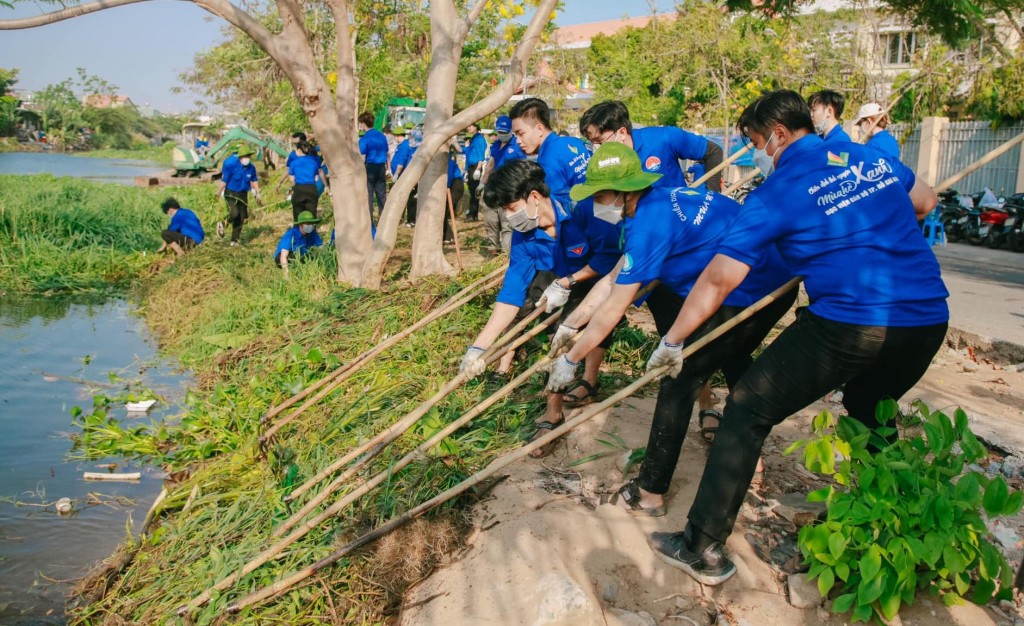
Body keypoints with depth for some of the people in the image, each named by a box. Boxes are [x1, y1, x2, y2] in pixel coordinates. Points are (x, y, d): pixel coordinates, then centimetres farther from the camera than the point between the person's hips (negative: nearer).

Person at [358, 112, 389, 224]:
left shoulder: (364, 139, -12)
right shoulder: (382, 136, 7)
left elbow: (362, 159, -15)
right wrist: (387, 168, 21)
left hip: (369, 168, -5)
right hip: (381, 168, 5)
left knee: (368, 196, 2)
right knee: (382, 195, 10)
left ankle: (369, 222, 3)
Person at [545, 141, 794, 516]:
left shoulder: (650, 223, -22)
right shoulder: (658, 203, 7)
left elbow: (612, 310, -18)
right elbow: (613, 280, 14)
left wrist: (570, 360, -7)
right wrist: (570, 324, 18)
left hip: (755, 293, -10)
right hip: (768, 278, 10)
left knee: (680, 380, -6)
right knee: (730, 356, 32)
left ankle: (650, 493, 3)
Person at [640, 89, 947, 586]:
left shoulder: (775, 194, -4)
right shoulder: (874, 158, 13)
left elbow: (718, 280, -5)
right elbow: (925, 202, 31)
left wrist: (672, 342, 3)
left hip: (847, 325, -7)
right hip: (928, 321, 7)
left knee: (748, 410, 2)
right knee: (869, 413, 31)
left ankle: (702, 548, 3)